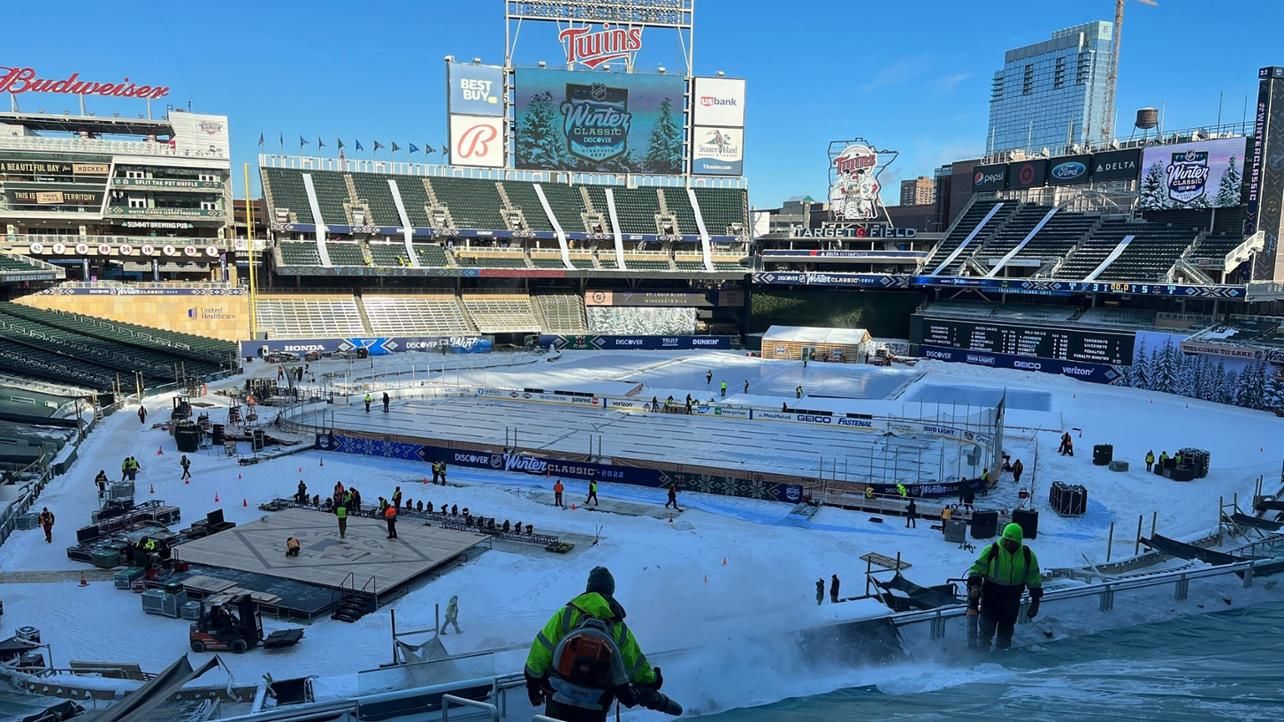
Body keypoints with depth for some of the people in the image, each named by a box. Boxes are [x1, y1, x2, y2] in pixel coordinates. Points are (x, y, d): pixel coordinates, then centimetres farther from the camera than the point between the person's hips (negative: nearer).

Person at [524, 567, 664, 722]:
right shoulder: (620, 630, -1)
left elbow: (541, 648, -6)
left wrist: (533, 680, 6)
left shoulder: (565, 615, -6)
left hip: (559, 699, -1)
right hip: (595, 709, 1)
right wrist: (651, 683, 27)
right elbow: (637, 665, 9)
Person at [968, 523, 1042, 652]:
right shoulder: (991, 551, -10)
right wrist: (974, 585, -20)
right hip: (990, 597, -3)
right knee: (986, 629, -1)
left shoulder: (1028, 555, -1)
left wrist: (1035, 601, 8)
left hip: (1012, 600, 3)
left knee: (1006, 631, 15)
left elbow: (1034, 580, 8)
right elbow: (976, 569, -4)